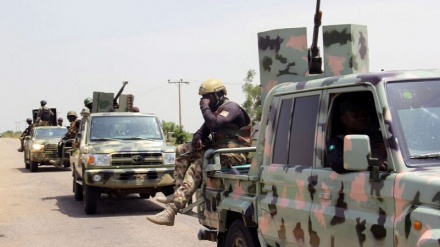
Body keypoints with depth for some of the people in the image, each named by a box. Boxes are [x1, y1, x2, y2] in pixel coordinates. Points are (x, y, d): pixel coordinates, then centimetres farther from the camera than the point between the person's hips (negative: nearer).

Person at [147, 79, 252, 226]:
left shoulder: (231, 108, -11)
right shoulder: (216, 109, 21)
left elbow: (214, 124, -28)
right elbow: (205, 128, 25)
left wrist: (205, 107, -15)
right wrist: (197, 136, 2)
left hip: (233, 152, -11)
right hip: (218, 147, 11)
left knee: (196, 168, -27)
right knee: (182, 150, 10)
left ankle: (171, 211, -38)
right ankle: (179, 193, -1)